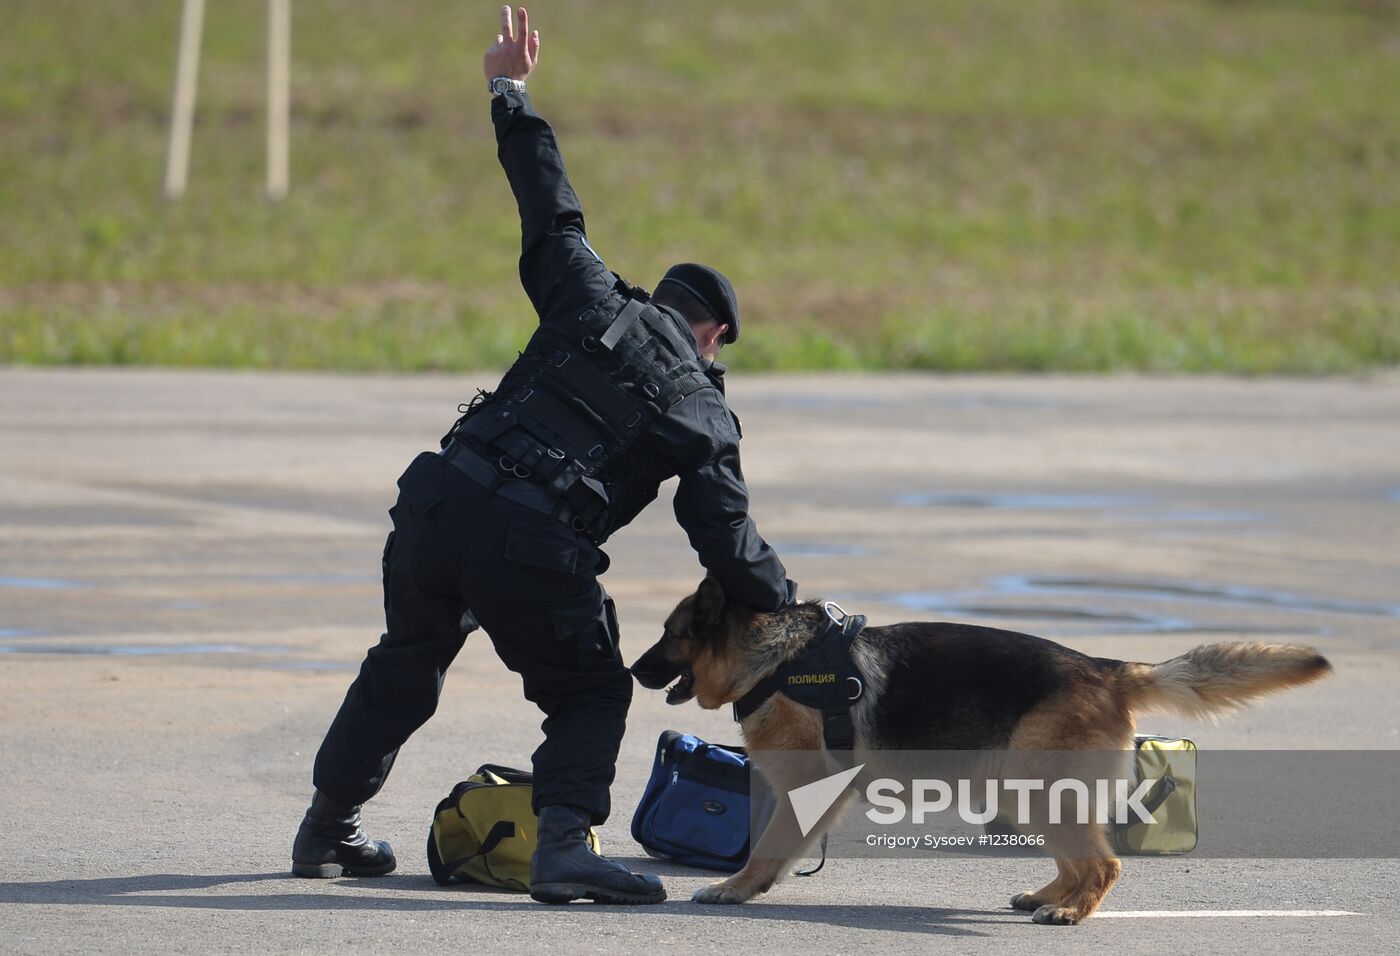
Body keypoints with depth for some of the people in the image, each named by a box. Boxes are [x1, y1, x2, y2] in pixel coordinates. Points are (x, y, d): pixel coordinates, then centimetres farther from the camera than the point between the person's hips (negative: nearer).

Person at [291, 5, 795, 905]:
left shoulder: (596, 304, 15)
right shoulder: (705, 413, 8)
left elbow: (551, 211, 23)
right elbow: (729, 543, 5)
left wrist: (512, 97, 35)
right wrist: (785, 603, 20)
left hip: (440, 498, 4)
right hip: (532, 549, -4)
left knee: (405, 664, 25)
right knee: (589, 693, 14)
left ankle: (328, 828, 38)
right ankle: (565, 840, -11)